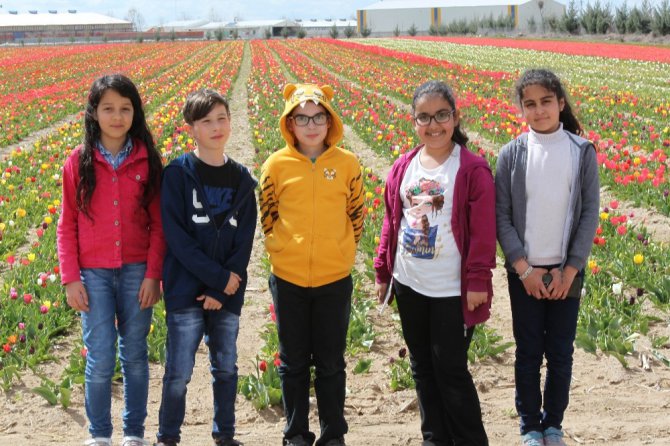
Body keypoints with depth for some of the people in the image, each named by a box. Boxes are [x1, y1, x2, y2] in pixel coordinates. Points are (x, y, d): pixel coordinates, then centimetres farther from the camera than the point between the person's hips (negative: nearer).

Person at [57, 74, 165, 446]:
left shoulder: (148, 161, 0)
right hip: (94, 273, 0)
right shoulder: (79, 162, 0)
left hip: (137, 271, 1)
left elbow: (158, 223, 2)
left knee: (135, 355, 9)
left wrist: (153, 274, -5)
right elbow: (67, 225, 3)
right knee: (100, 359, -2)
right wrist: (71, 278, -3)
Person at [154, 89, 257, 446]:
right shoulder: (177, 173, -4)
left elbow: (245, 239, 3)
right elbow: (176, 235, -10)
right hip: (186, 290, -3)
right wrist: (219, 278, -14)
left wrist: (222, 291, -8)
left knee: (225, 367, 12)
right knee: (179, 372, -1)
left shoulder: (242, 179, 6)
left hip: (228, 293, 3)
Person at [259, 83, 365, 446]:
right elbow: (267, 215, 8)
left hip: (334, 279, 0)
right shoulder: (276, 164, -3)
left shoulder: (347, 163, -3)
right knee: (293, 362, 11)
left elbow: (356, 215, 7)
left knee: (331, 363, 10)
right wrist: (279, 250, 3)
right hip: (288, 279, 0)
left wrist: (340, 252, 4)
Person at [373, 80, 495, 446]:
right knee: (421, 365, 14)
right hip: (409, 286, 6)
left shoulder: (472, 169, -9)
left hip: (452, 290, -5)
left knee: (450, 368, 0)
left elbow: (483, 230, -10)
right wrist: (381, 271, 11)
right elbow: (391, 221, 12)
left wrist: (478, 280, -13)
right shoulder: (403, 168, 6)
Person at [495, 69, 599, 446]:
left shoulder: (582, 152, -4)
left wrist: (569, 270, -9)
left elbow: (590, 214, -3)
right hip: (525, 271, 0)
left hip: (567, 271, 0)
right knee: (529, 352, 9)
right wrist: (524, 268, -11)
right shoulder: (512, 154, -4)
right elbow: (501, 216, -3)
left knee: (561, 352, 9)